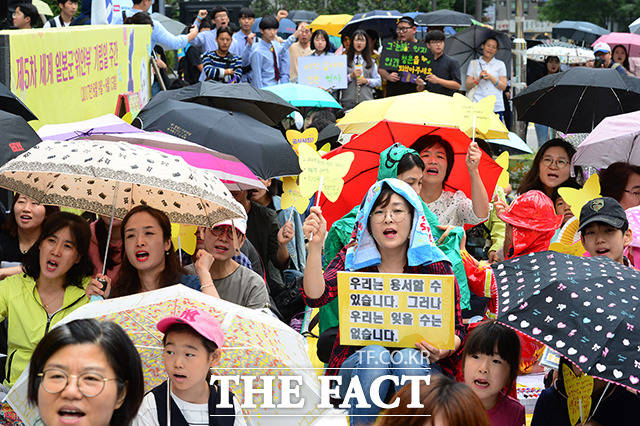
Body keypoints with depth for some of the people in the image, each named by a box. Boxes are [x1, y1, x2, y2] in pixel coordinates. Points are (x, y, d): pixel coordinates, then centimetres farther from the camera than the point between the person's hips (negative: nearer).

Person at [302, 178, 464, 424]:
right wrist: (316, 245, -27)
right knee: (376, 354, -32)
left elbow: (456, 328, 2)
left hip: (419, 365, 0)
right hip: (356, 364, 0)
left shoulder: (434, 264, 1)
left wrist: (446, 349, -21)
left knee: (409, 358, -32)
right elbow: (316, 297, -14)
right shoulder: (352, 259, 3)